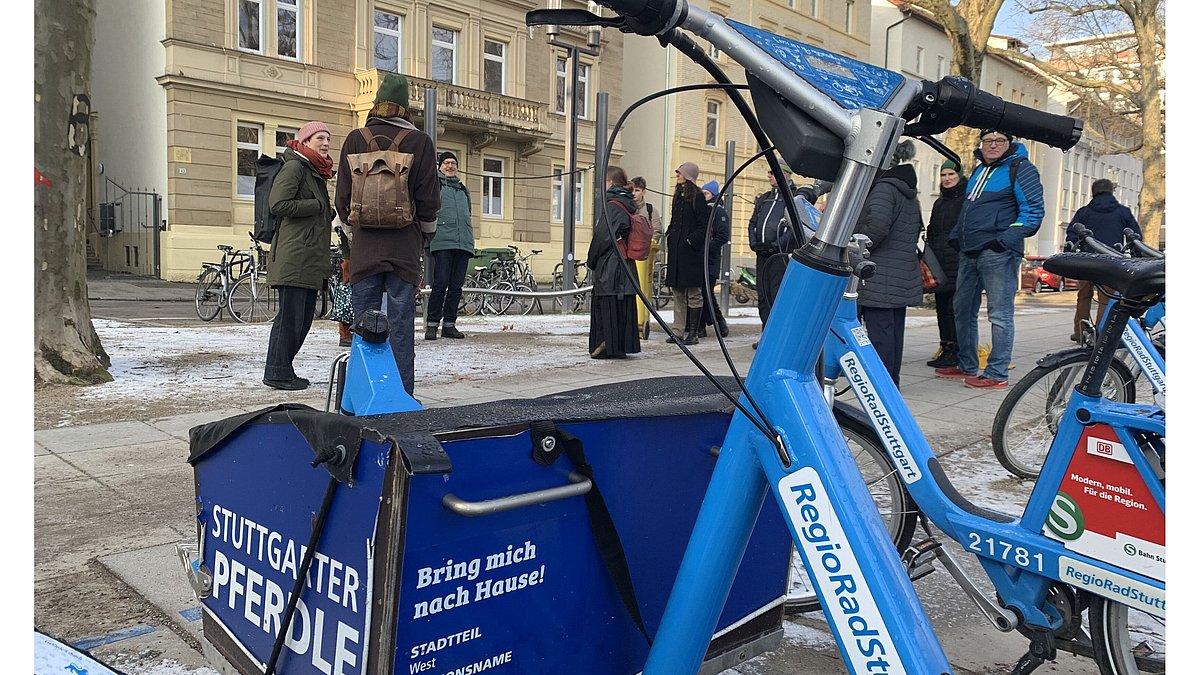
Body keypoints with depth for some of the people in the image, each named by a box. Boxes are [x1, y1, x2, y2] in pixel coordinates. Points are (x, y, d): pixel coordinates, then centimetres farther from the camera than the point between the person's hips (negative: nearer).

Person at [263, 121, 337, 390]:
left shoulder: (316, 172, 23)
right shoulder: (294, 167, -6)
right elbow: (278, 204, -17)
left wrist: (327, 212, 9)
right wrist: (318, 206, -11)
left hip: (311, 259, 10)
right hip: (294, 256, -10)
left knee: (304, 317, 11)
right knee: (290, 315, -7)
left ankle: (281, 369, 19)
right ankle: (277, 373, 1)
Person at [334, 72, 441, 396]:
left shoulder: (356, 140, 4)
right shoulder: (419, 142, 0)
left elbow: (343, 198, 7)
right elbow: (429, 199, 0)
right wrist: (425, 236, 16)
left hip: (365, 247, 1)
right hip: (405, 247, -1)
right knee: (401, 327, 1)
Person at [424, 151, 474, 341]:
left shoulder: (463, 189, 26)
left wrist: (470, 240, 22)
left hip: (464, 243, 5)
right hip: (442, 241, -5)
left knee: (456, 286, 4)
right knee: (440, 284, -11)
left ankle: (449, 324, 10)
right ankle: (432, 324, -4)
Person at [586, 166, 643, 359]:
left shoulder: (612, 205, -13)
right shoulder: (629, 205, 13)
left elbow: (602, 236, -16)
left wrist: (592, 261, -3)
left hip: (609, 266, -9)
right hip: (626, 265, 9)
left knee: (606, 306, -3)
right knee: (623, 306, 10)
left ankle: (607, 346, -2)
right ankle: (622, 345, 15)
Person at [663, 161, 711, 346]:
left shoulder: (697, 197, -7)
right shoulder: (678, 196, 17)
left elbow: (704, 225, -11)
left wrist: (691, 240, -16)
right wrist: (669, 237, 9)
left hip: (691, 251, -8)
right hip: (676, 250, 8)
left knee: (693, 293, -3)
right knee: (677, 291, 9)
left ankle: (693, 333, 2)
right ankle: (678, 331, 14)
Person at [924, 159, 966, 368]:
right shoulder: (939, 203, 22)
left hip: (959, 264, -7)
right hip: (940, 265, 7)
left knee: (955, 307, -8)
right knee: (942, 307, 8)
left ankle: (955, 350, -4)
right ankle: (945, 347, 15)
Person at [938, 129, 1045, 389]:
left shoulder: (1020, 169, -4)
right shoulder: (979, 170, 20)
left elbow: (1033, 211, -10)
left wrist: (1007, 239, -18)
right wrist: (956, 235, 16)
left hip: (997, 253, -9)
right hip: (969, 252, 9)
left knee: (999, 314, -5)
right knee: (963, 309, 13)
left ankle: (997, 374, -2)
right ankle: (967, 366, 25)